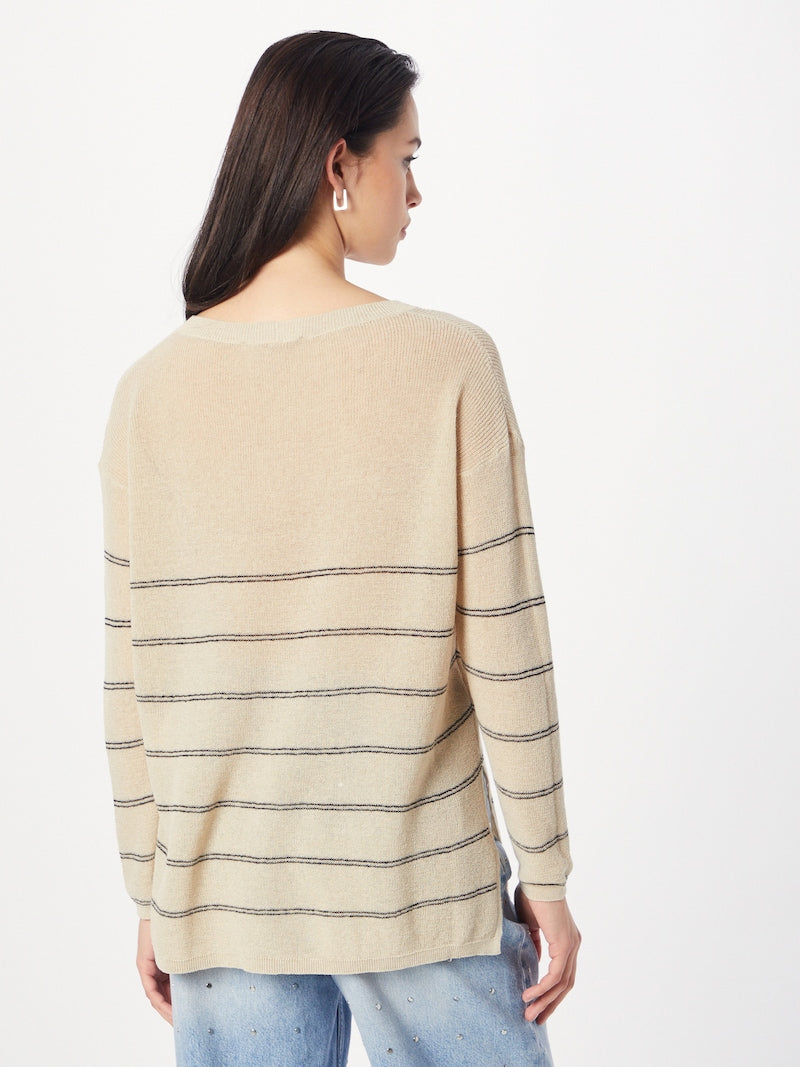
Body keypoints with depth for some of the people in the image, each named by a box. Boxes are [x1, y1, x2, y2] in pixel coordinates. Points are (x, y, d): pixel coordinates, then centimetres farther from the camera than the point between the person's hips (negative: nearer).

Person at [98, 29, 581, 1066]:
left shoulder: (152, 389, -4)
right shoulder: (449, 363, -13)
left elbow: (132, 682, 0)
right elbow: (505, 649, -12)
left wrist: (152, 893, 11)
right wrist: (547, 876, -1)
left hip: (223, 898, 3)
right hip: (422, 898, -3)